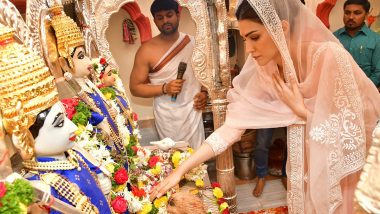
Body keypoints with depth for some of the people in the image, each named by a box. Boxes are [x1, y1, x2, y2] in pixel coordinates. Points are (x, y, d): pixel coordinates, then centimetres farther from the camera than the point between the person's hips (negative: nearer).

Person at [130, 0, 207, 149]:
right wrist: (165, 88, -18)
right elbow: (135, 87, -5)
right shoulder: (146, 50, -7)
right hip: (168, 116, -3)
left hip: (193, 111, 3)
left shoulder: (193, 42, 4)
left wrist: (204, 92, -1)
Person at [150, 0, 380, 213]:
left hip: (341, 172, -4)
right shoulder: (264, 71, -12)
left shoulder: (330, 57, -27)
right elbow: (234, 124, -13)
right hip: (303, 169, 4)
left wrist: (301, 110, -21)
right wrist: (181, 169, -17)